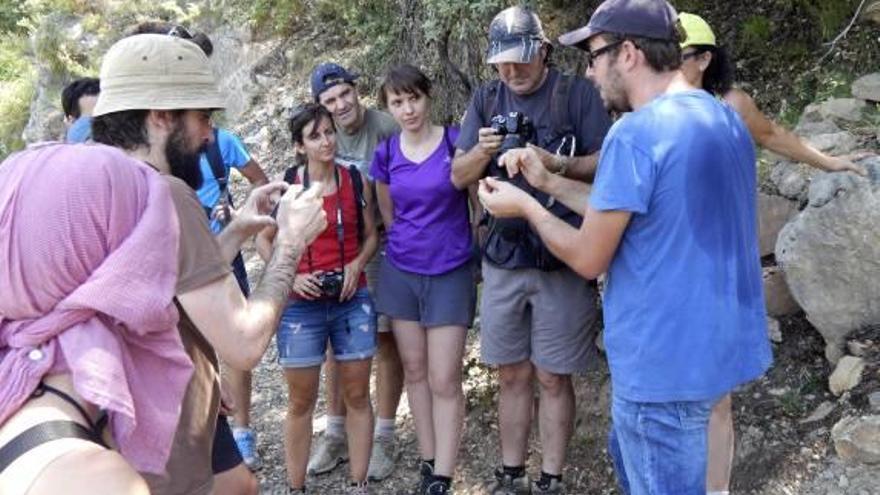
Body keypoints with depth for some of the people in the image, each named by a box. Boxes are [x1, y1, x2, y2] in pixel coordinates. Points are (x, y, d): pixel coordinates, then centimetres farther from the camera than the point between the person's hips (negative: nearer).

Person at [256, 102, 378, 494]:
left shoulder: (356, 180, 1)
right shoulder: (286, 184, -5)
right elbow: (265, 240, 5)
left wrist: (357, 264, -8)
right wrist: (291, 277, -9)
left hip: (353, 300, 2)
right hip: (302, 304, -2)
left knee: (357, 395, 8)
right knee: (301, 401, 7)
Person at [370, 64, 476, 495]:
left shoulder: (457, 142, -10)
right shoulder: (385, 153, 0)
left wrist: (475, 253, 4)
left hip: (450, 275, -4)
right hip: (401, 272, 4)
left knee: (444, 380, -3)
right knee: (414, 371, 11)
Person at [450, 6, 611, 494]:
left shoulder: (577, 93, -4)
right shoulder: (485, 99, 6)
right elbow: (459, 177, 5)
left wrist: (555, 163, -24)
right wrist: (482, 150, -16)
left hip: (561, 259, -3)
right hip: (503, 258, 4)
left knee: (552, 378, 5)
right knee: (512, 375, 13)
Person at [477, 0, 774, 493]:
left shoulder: (635, 133, -22)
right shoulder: (726, 120, 6)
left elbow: (589, 259, -14)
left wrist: (526, 206, 1)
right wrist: (548, 181, 14)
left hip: (668, 360, -9)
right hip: (721, 344, 9)